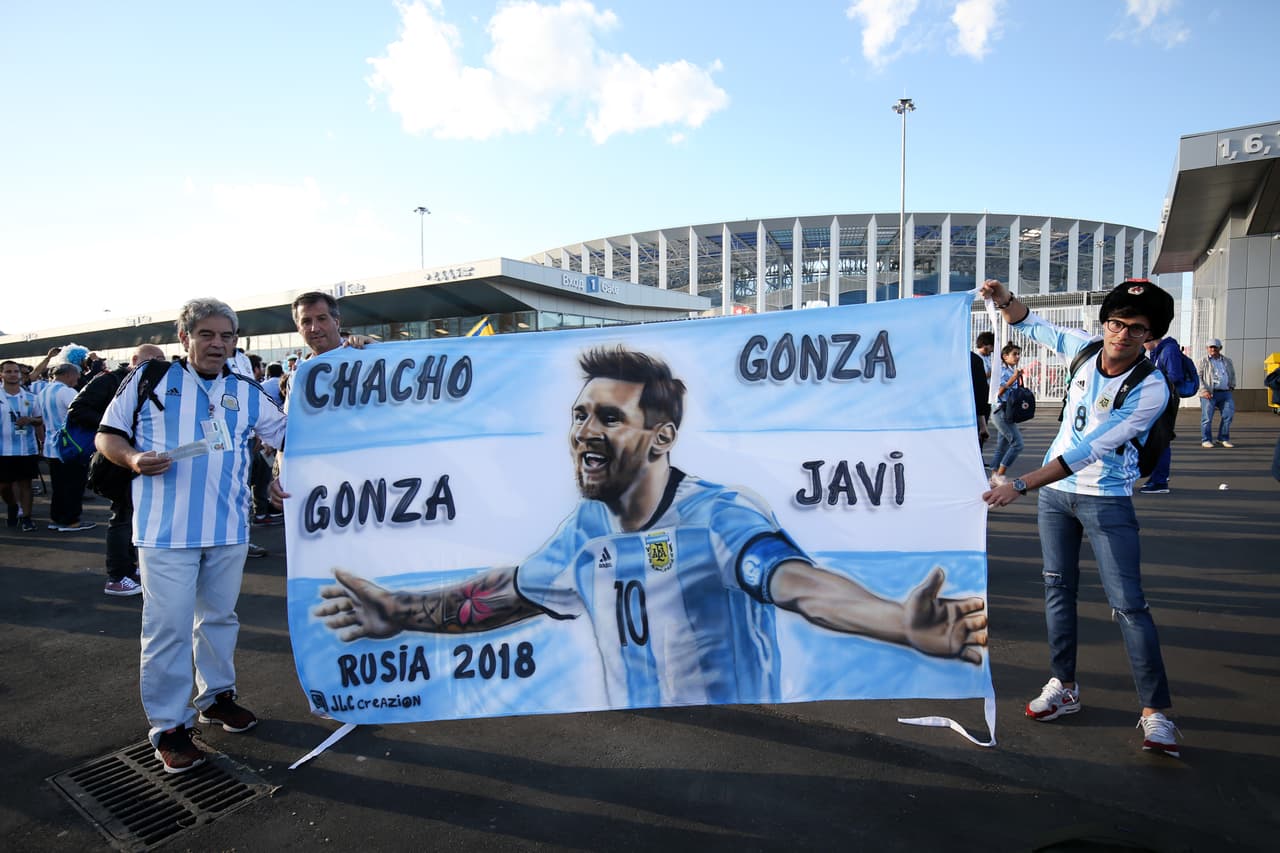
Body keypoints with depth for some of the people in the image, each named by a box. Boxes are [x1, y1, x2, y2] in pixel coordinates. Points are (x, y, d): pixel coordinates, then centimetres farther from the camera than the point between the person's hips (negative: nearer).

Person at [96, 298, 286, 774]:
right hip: (166, 529, -3)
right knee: (168, 626, -1)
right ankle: (168, 725, 12)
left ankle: (216, 695, 35)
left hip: (228, 529, 4)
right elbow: (107, 435, 3)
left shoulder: (248, 393, 10)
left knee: (219, 616, 17)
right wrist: (133, 459, -16)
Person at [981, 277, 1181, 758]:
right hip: (1055, 490, 5)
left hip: (1107, 499, -5)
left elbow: (1088, 451, -28)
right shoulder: (1086, 349, -6)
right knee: (1058, 588, 10)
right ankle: (1064, 686, 22)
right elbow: (1036, 326, 12)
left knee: (1128, 603, -7)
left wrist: (1020, 486, -33)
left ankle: (1156, 710, 4)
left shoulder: (1151, 390, -22)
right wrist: (1004, 299, -9)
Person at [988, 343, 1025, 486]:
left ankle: (994, 477, 15)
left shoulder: (1012, 371, 13)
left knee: (1002, 447, 10)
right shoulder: (1003, 371, -11)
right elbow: (999, 391, -21)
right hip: (1002, 413, -9)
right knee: (1017, 443, -12)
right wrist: (1013, 378, -27)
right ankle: (999, 474, -6)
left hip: (1007, 414, 9)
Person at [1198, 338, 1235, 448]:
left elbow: (1232, 374, 32)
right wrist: (1204, 390, -12)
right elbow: (1198, 377, -2)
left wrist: (1232, 385, 17)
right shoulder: (1203, 362, 5)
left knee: (1228, 415, -4)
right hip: (1209, 394, -4)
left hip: (1225, 393, 4)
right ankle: (1206, 440, 3)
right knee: (1207, 417, -5)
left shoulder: (1227, 361, 18)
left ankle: (1223, 439, 9)